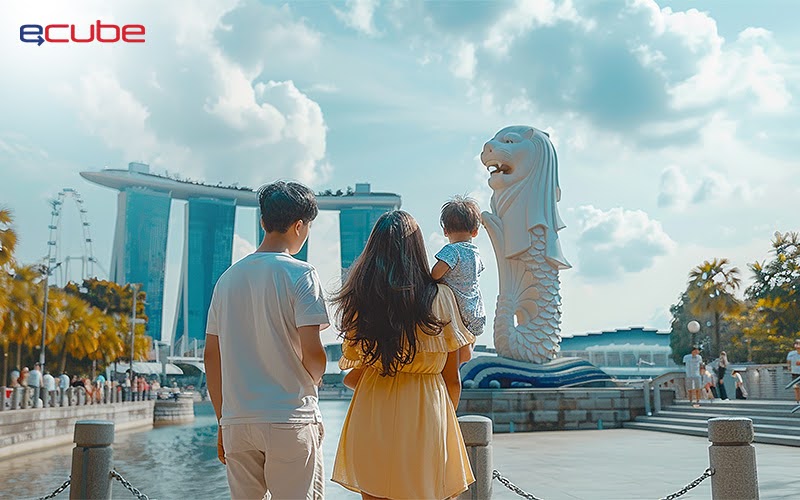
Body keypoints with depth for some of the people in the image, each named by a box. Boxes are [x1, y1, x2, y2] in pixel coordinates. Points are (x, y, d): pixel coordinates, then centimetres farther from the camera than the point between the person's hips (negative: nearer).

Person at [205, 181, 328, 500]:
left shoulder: (228, 277, 9)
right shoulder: (300, 274, -8)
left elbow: (211, 356, 11)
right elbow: (312, 353, -16)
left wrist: (223, 421, 18)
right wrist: (315, 380, 7)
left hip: (236, 422, 5)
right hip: (290, 419, -5)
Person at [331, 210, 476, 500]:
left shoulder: (360, 299, -3)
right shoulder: (440, 297, -5)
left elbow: (353, 377, 2)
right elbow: (451, 378, 0)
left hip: (371, 416, 2)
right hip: (426, 415, -1)